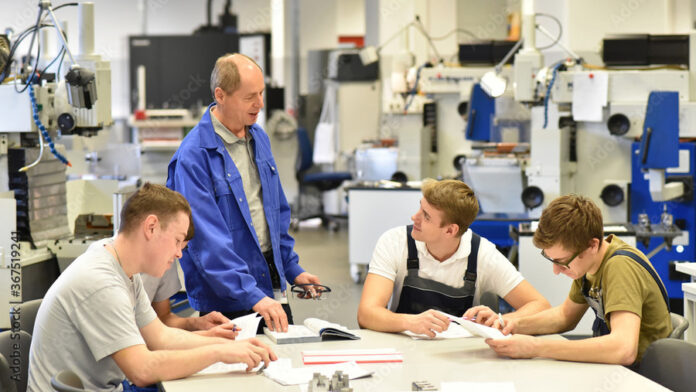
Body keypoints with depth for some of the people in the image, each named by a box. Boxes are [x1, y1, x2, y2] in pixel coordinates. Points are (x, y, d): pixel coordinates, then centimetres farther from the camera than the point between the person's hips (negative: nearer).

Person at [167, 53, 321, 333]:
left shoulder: (259, 138, 8)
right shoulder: (193, 157, -19)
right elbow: (207, 239, -24)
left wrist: (292, 269, 16)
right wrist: (252, 296, -29)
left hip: (272, 288, 7)